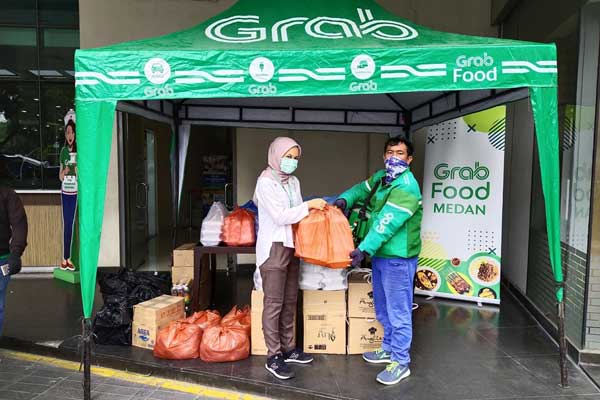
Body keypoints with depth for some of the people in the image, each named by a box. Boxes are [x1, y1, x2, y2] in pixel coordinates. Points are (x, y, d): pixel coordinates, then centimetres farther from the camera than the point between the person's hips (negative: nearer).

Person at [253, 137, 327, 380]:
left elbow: (297, 213, 12)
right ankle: (273, 358, 7)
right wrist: (309, 205, -15)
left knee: (290, 301, 14)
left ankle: (288, 348, 26)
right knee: (274, 303, -2)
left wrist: (315, 209, -4)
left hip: (291, 246, 7)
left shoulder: (294, 182, 11)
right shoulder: (265, 182, -11)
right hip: (274, 248, -7)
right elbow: (280, 216, -17)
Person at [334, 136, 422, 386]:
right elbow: (362, 189, 23)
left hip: (398, 259, -9)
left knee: (398, 312, 1)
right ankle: (389, 349, 38)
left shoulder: (406, 187, -19)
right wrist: (345, 199, 2)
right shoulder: (382, 177, 8)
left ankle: (401, 363, 15)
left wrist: (365, 249, -30)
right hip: (380, 254, 9)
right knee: (383, 308, 21)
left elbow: (388, 223, -26)